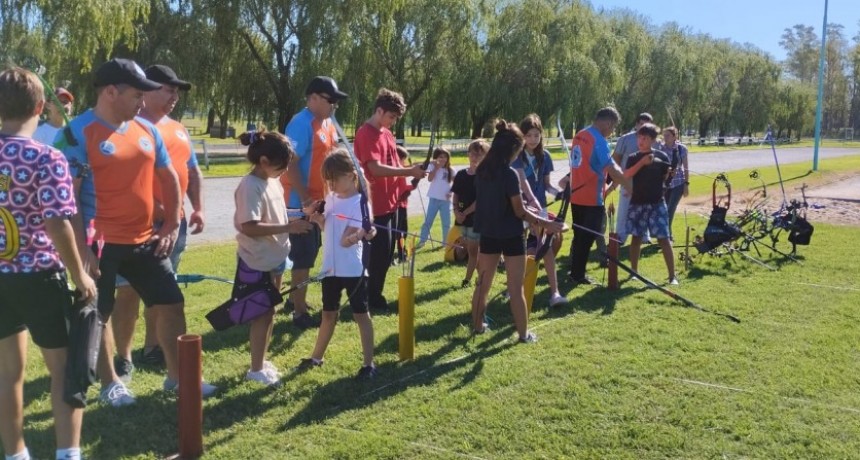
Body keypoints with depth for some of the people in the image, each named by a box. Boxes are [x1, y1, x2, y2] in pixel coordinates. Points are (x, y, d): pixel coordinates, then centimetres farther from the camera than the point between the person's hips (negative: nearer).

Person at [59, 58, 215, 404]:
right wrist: (81, 248, -18)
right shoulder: (78, 133, -11)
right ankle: (110, 384, 25)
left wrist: (171, 226, 6)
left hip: (144, 240, 6)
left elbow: (168, 177, 15)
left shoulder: (147, 129, 7)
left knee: (172, 303, 8)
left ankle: (177, 376, 22)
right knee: (99, 315, 8)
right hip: (100, 244, -6)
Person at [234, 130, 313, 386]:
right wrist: (288, 227, -30)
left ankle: (261, 360, 30)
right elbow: (250, 227, -29)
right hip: (257, 263, -8)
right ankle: (256, 369, 14)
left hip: (274, 259, 9)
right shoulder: (250, 186, -21)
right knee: (263, 314, 1)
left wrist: (296, 222, 3)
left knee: (269, 311, 16)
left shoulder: (273, 181, 6)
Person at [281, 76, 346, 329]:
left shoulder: (327, 123, 9)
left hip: (319, 199, 9)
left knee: (309, 252, 19)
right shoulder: (301, 124, -19)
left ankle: (296, 298, 36)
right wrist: (305, 198, -24)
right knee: (303, 255, -2)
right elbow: (290, 164, -24)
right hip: (301, 202, -9)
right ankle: (300, 312, 7)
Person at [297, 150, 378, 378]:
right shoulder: (331, 199, 6)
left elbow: (346, 240, -21)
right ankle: (317, 356, 33)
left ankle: (369, 363, 12)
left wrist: (361, 234, -41)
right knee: (329, 314, 19)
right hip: (331, 267, 7)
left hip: (353, 269, -6)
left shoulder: (359, 204, -15)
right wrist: (318, 218, -2)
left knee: (361, 314, 3)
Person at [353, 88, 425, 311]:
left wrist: (404, 185, 6)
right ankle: (372, 298, 11)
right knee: (379, 253, -2)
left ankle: (375, 295, 27)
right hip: (376, 204, -9)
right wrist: (409, 171, -23)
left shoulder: (386, 133, 14)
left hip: (390, 201, 9)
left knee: (386, 252, 16)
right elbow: (376, 168, -24)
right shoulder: (366, 134, -15)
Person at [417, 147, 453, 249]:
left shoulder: (450, 170, 5)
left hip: (446, 199, 2)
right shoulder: (432, 166, -2)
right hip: (434, 198, -2)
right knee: (428, 221, 0)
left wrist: (451, 192, -6)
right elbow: (430, 179, -17)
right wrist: (436, 167, -18)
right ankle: (422, 241, 6)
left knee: (446, 223, 8)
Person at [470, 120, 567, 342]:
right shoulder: (509, 174, -20)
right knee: (516, 288, 3)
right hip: (510, 236, -6)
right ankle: (523, 334, 11)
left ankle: (478, 325, 28)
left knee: (483, 283, 17)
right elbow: (519, 212, -17)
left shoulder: (482, 170, 1)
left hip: (488, 234, 6)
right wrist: (546, 223, -7)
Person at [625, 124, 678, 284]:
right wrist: (641, 162, -20)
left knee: (663, 239, -4)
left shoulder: (661, 156, 1)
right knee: (636, 237, 8)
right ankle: (634, 272, 18)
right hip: (637, 203, 2)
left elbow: (666, 177, 7)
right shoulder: (633, 158, 6)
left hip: (656, 203, -2)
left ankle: (672, 276, -2)